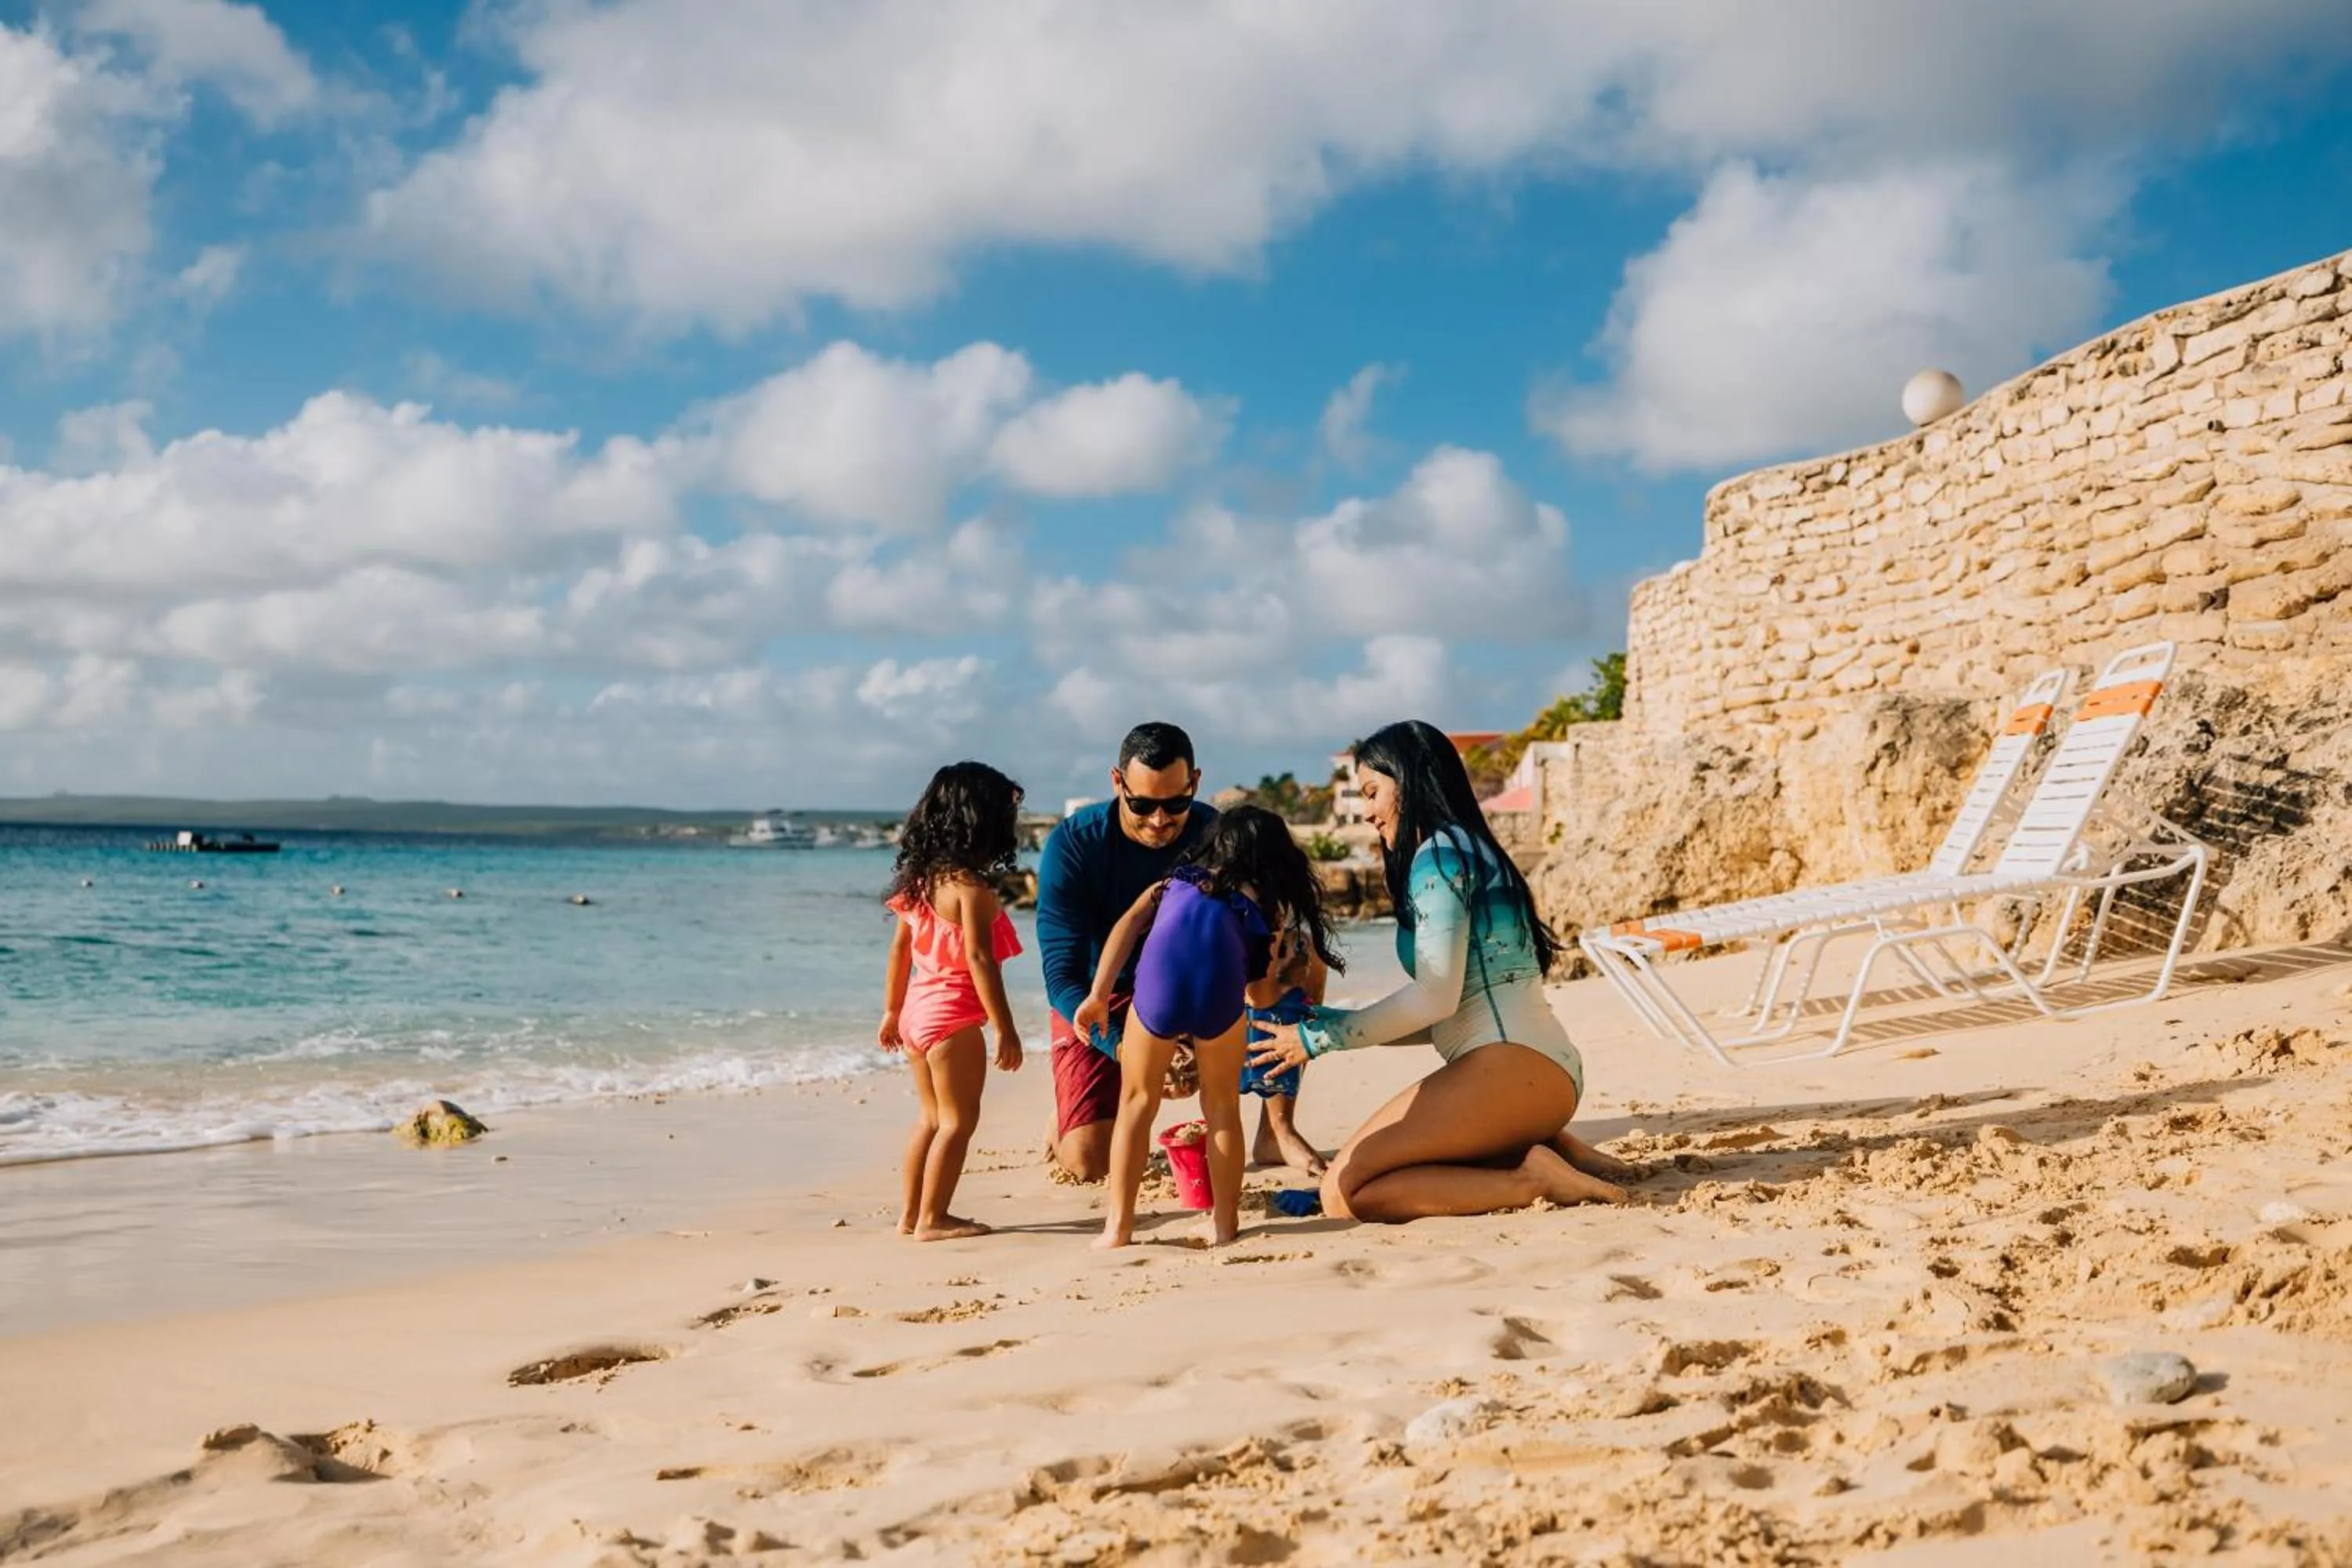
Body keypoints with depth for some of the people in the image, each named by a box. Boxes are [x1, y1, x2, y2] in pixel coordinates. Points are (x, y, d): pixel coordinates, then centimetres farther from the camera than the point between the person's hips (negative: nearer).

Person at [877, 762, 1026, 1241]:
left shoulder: (919, 879, 8)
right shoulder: (971, 886, -16)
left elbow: (899, 950, 13)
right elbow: (978, 959, -21)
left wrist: (892, 1012, 21)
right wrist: (1005, 1029, -19)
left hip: (917, 1009, 8)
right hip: (953, 1017, -8)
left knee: (931, 1118, 17)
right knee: (958, 1120, 2)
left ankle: (911, 1214, 21)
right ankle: (932, 1218, 5)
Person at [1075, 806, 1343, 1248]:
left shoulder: (1177, 881, 32)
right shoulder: (1271, 906, 27)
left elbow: (1129, 923, 15)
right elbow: (1261, 992, 22)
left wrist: (1098, 995, 9)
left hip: (1159, 979, 1)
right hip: (1220, 983, -1)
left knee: (1138, 1101, 18)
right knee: (1222, 1106, 21)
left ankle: (1119, 1226, 14)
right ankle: (1224, 1223, 22)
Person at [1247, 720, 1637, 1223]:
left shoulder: (1440, 852, -7)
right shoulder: (1470, 850, 23)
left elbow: (1435, 997, -15)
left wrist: (1322, 1039, -6)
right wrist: (1328, 1021, 18)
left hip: (1512, 1068, -10)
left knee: (1344, 1191, -15)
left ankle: (1532, 1181, -15)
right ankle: (1550, 1150, 7)